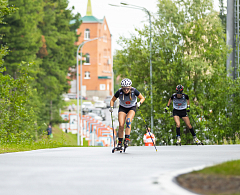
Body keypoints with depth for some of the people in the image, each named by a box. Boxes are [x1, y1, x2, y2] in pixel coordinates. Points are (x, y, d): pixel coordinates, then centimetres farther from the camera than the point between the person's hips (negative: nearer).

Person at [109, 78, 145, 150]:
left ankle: (127, 139, -27)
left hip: (132, 108, -1)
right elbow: (112, 100, -6)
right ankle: (120, 143, -1)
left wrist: (139, 103, -31)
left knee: (128, 120, -29)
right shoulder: (119, 92, -24)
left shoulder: (134, 91, -26)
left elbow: (142, 98, -11)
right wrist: (111, 107, -24)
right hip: (122, 108, 1)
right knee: (121, 125, -14)